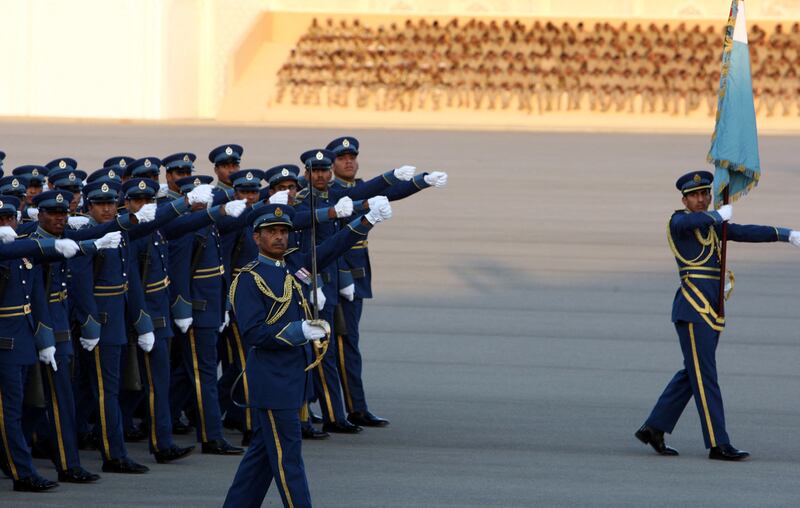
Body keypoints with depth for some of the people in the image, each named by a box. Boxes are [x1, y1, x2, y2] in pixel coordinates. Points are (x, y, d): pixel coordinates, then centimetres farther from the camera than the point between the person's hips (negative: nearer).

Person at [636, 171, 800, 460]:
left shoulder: (712, 225, 19)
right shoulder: (678, 221, -5)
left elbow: (746, 233, 16)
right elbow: (687, 222, -30)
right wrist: (719, 215, -19)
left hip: (712, 311, 9)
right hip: (693, 309, -9)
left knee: (692, 375, 11)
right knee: (705, 377, -8)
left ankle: (653, 428, 19)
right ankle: (718, 445, -8)